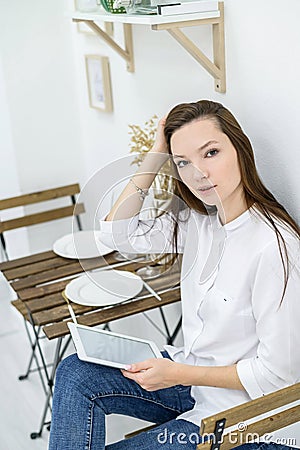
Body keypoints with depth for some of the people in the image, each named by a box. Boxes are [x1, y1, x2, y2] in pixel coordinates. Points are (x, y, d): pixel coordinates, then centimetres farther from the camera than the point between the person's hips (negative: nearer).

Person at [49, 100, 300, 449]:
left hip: (243, 416, -7)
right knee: (75, 374, -6)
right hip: (190, 373, 7)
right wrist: (156, 154, -8)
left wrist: (178, 374, -19)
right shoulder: (197, 221, -4)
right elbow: (117, 232, 0)